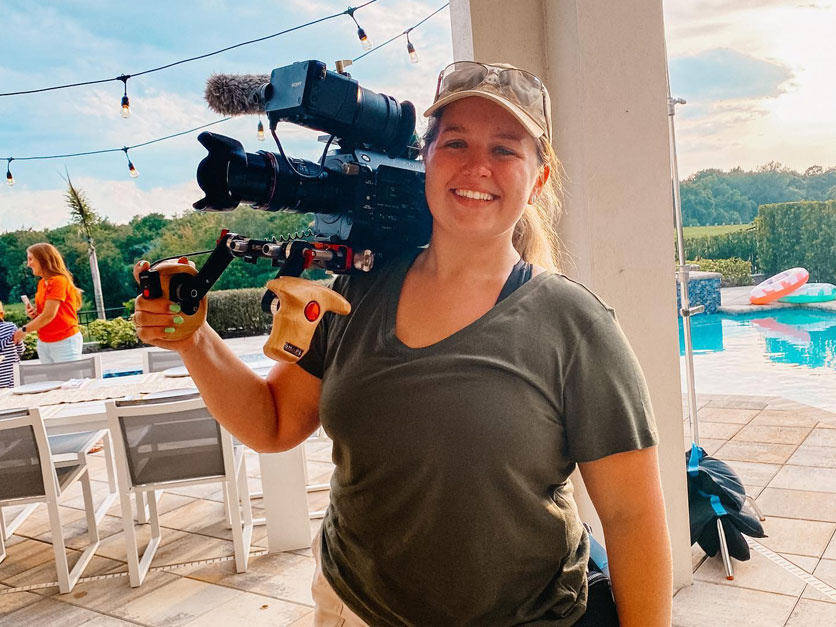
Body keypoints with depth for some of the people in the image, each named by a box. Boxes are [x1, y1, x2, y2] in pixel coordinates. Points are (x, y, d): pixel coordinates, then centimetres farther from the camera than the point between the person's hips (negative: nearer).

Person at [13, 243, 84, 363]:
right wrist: (33, 314, -1)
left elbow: (49, 315, -17)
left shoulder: (58, 281, -13)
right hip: (44, 343, 8)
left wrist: (24, 330, -7)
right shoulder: (41, 283, 11)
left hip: (65, 341, -8)